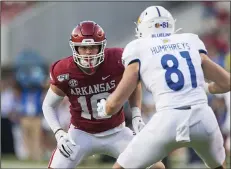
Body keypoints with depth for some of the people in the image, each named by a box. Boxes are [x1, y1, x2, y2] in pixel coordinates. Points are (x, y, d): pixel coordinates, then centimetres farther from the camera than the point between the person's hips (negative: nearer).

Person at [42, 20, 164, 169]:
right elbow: (48, 105, -3)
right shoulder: (64, 72, -19)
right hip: (81, 134, -1)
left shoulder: (117, 61, -19)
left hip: (115, 133, 1)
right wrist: (59, 134, -17)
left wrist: (137, 117, -6)